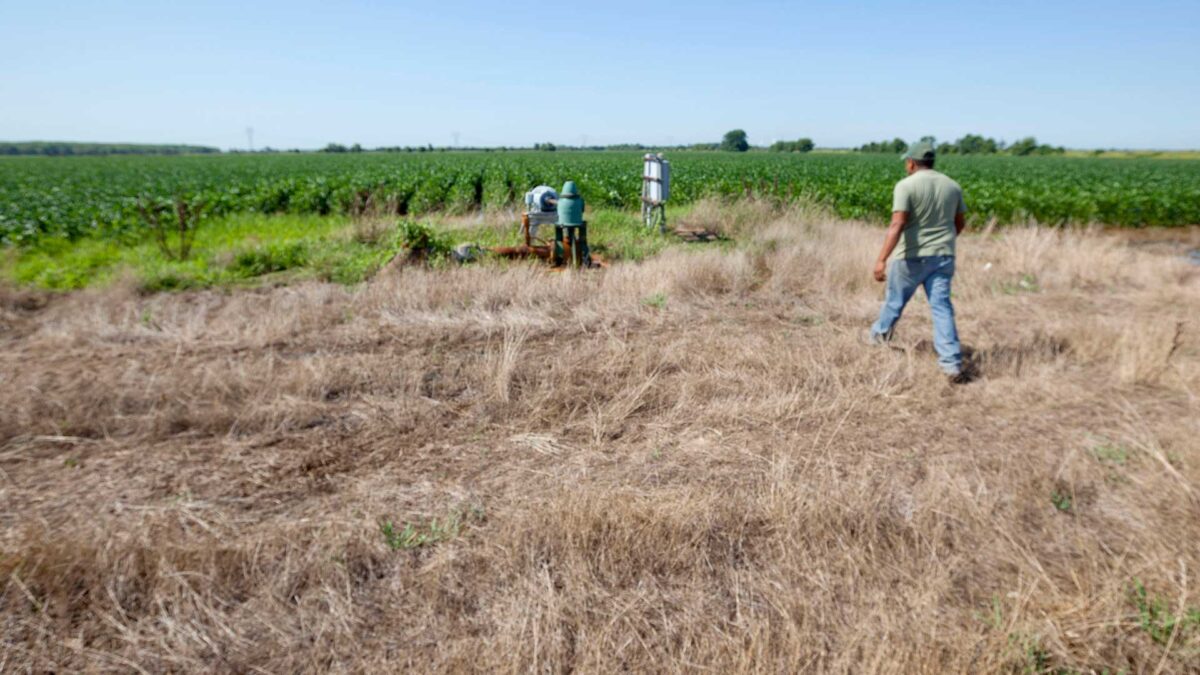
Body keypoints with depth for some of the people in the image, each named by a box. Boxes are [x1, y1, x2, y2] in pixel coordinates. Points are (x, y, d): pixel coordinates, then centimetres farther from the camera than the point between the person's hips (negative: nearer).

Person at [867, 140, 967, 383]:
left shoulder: (906, 186, -11)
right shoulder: (952, 185, 8)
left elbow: (897, 225, -23)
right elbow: (960, 223, 18)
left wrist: (881, 259, -27)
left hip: (912, 256, -4)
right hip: (942, 256, 4)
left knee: (895, 299, 16)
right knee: (941, 306, 1)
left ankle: (879, 335, 40)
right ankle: (952, 362, -7)